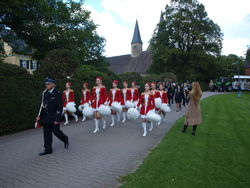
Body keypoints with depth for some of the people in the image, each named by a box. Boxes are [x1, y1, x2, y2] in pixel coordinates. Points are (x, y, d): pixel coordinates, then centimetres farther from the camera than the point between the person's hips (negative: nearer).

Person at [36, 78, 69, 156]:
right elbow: (43, 105, 14)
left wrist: (57, 119, -18)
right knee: (46, 133, 9)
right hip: (46, 118, 6)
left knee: (56, 131, 4)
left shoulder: (57, 94, -13)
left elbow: (59, 108, -15)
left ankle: (65, 139, 32)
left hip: (54, 118, -6)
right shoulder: (45, 93, 7)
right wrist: (40, 115, 7)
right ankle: (48, 149, 20)